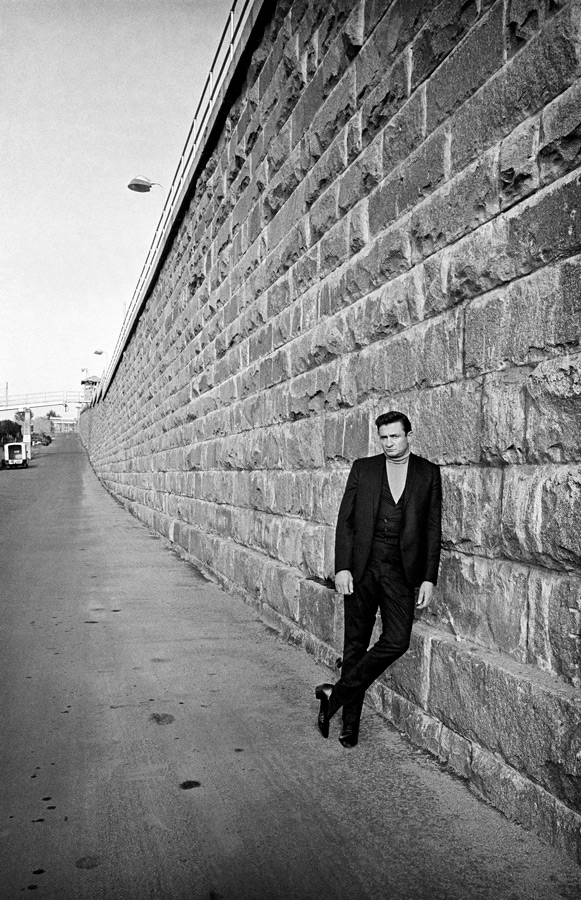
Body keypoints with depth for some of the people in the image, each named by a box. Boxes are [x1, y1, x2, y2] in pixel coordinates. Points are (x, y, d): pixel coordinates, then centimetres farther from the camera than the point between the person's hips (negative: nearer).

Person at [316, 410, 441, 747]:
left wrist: (429, 579, -2)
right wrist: (342, 567, -6)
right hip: (361, 567, 0)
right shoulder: (363, 468, 5)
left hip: (400, 571, 0)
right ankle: (350, 721, 19)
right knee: (356, 642, 6)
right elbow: (345, 520, 3)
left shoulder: (428, 473, 5)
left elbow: (433, 528, 4)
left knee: (397, 640, -14)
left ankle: (337, 694, 0)